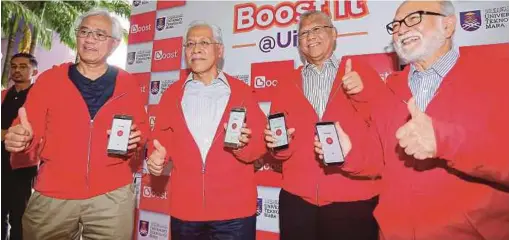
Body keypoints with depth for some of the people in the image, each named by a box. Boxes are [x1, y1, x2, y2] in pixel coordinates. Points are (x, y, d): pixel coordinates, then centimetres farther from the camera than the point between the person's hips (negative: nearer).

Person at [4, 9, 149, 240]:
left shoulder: (127, 83, 4)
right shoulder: (49, 79, 4)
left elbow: (142, 128, 8)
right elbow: (30, 131, 3)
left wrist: (134, 139, -12)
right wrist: (20, 138, -18)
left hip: (112, 195, 0)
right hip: (51, 196, 1)